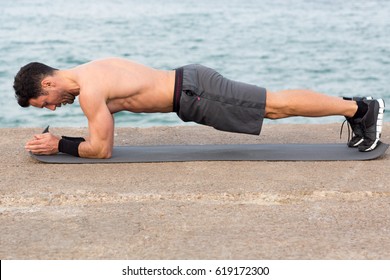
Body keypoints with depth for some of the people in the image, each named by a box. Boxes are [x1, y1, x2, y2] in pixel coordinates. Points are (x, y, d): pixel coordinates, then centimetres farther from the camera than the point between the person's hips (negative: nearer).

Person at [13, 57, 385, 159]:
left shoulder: (89, 90, -17)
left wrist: (59, 145, -3)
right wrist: (62, 139, 16)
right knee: (276, 101, 14)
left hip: (194, 96, -8)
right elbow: (104, 130, 27)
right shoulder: (89, 71, 13)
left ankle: (361, 108, 2)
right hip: (189, 82, 8)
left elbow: (101, 150, -14)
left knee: (279, 106, -4)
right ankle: (351, 106, 22)